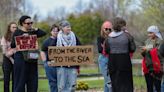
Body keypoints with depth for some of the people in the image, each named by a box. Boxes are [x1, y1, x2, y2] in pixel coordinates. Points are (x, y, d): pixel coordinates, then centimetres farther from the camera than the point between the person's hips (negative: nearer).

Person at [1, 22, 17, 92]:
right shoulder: (5, 38, 2)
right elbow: (4, 51, -2)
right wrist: (11, 60, -9)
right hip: (7, 59, -1)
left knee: (15, 79, 2)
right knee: (6, 79, -1)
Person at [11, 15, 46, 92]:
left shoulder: (32, 32, 13)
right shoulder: (18, 32, 0)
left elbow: (43, 33, 2)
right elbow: (12, 45, -8)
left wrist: (35, 29, 3)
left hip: (32, 59, 5)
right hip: (21, 59, -5)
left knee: (33, 81, 6)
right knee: (20, 81, -5)